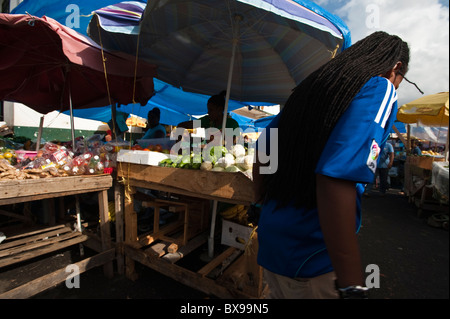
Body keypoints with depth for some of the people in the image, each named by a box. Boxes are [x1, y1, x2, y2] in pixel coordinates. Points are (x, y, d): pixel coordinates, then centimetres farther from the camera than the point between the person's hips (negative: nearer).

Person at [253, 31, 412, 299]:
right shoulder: (380, 88, -9)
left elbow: (261, 154, 11)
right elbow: (336, 179, -26)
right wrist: (353, 288, -20)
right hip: (312, 259, -6)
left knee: (279, 292, 24)